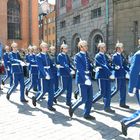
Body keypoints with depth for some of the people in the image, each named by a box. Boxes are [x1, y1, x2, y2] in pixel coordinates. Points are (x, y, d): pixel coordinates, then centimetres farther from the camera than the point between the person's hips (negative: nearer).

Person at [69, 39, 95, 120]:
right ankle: (72, 108, 18)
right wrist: (85, 78, -24)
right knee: (84, 98, -5)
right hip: (82, 79, -7)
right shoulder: (78, 56, -8)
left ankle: (87, 114, 19)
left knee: (90, 98, 7)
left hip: (88, 79, 7)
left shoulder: (86, 55, 14)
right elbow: (80, 69, -17)